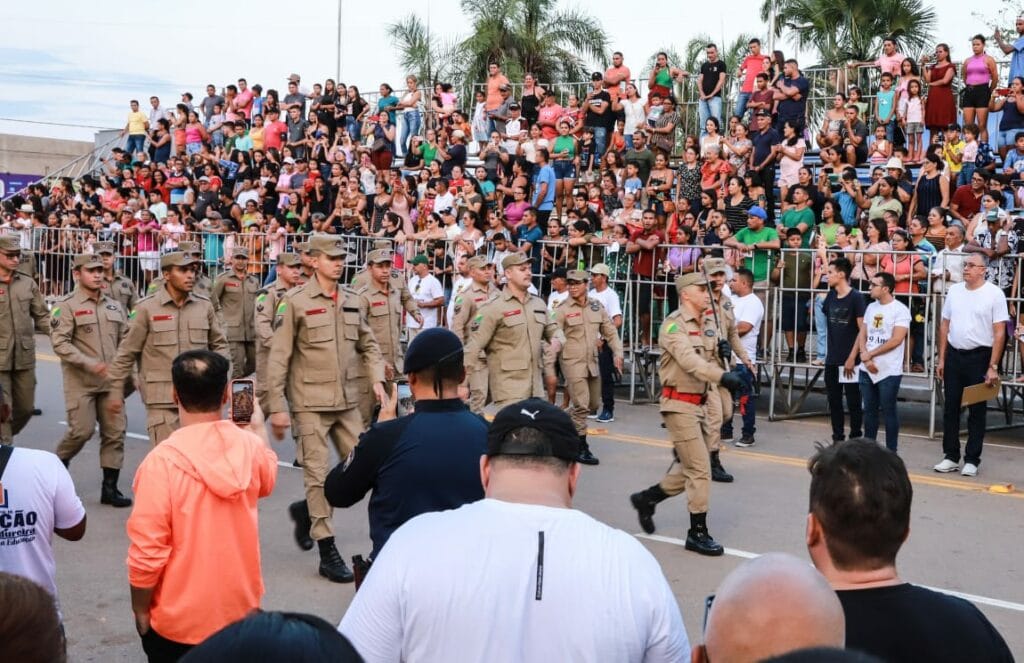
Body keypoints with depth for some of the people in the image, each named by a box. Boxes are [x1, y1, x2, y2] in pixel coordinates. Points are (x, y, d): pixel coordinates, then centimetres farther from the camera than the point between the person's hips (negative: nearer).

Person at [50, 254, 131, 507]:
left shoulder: (114, 306, 12)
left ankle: (110, 488, 10)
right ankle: (59, 461, 24)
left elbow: (126, 340, 14)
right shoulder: (65, 306, -5)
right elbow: (59, 343, -14)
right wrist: (90, 364, -23)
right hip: (80, 382, -5)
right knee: (82, 430, -7)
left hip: (111, 381, 5)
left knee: (115, 433, 2)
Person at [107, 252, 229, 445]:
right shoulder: (147, 308, -4)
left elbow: (219, 344, 17)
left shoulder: (205, 306, 6)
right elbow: (126, 353, 1)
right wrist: (116, 391, 3)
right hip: (162, 400, -4)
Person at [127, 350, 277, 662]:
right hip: (242, 610, 4)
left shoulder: (162, 461, -22)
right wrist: (258, 426, 30)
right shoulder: (251, 446, -9)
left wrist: (140, 612, -3)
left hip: (180, 621, -4)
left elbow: (147, 552, -20)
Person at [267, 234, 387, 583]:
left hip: (348, 400, 5)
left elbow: (368, 344, 19)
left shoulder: (354, 301, 8)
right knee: (318, 474, -1)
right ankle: (328, 552, 8)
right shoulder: (295, 302, -7)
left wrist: (376, 378, 1)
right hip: (311, 402, -5)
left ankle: (307, 510, 31)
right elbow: (278, 358, -7)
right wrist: (277, 407, -10)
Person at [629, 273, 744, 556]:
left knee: (689, 468, 16)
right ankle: (698, 533, 5)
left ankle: (646, 499, 33)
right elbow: (690, 360, -32)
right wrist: (722, 376, -45)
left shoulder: (708, 324, 10)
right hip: (679, 404, -8)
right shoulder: (674, 326, -16)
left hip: (700, 404, 9)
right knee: (700, 469, -6)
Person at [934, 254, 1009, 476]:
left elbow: (999, 333, -10)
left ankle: (972, 460, 12)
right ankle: (950, 457, 18)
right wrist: (941, 359, 8)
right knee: (950, 408, 8)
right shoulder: (954, 290, 7)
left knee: (977, 411, 4)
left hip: (979, 357, -4)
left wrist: (993, 367, -14)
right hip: (953, 355, 5)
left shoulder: (994, 294, -7)